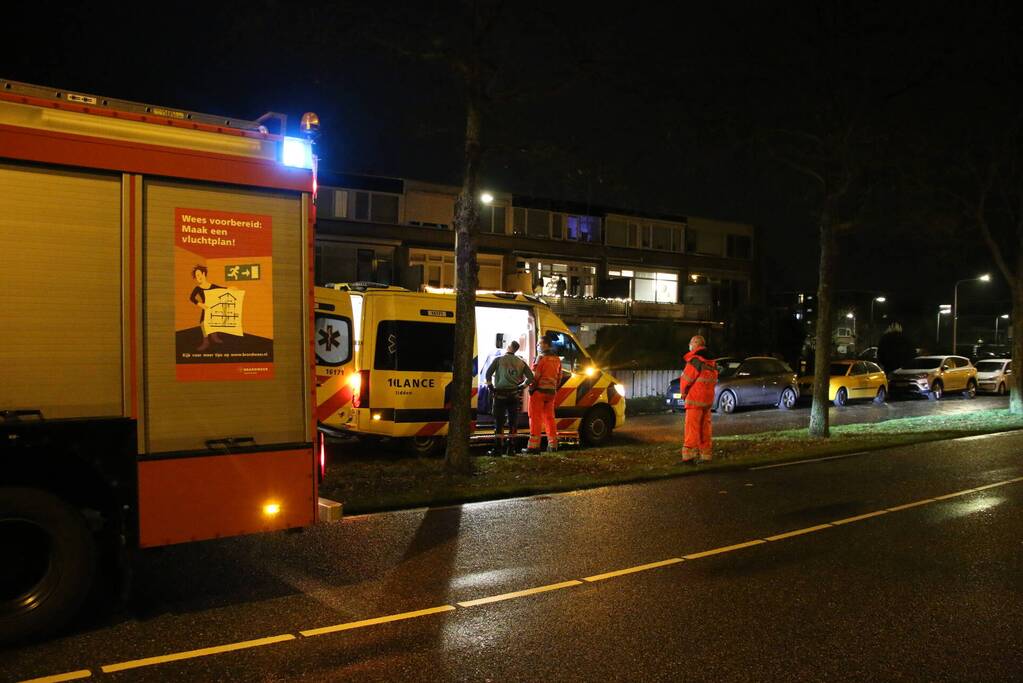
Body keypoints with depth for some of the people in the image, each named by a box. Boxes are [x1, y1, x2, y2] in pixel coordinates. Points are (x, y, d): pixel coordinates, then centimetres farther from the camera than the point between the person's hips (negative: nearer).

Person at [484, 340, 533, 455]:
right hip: (514, 395, 3)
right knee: (513, 422, 10)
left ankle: (498, 449, -2)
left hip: (500, 395, -3)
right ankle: (511, 448, 11)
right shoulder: (521, 362, 7)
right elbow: (530, 377, 3)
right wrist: (521, 387, 12)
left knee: (499, 422, 1)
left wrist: (490, 387, -2)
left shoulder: (498, 360, -2)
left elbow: (488, 373, -13)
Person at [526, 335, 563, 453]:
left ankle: (534, 445, -7)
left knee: (535, 418, -4)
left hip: (539, 390, -7)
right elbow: (559, 377, 16)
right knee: (549, 417, 14)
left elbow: (535, 375, -14)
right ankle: (553, 444, 14)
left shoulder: (541, 357, -10)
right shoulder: (557, 359, 14)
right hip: (551, 392, 7)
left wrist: (531, 388, -6)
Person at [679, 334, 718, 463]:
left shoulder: (695, 360, -14)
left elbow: (686, 379, -13)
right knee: (705, 426, 13)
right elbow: (714, 380, 14)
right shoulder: (712, 362, 13)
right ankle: (706, 454, 17)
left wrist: (683, 392, 5)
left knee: (692, 427, -8)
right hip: (708, 398, 8)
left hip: (695, 399, -8)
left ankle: (689, 454, -13)